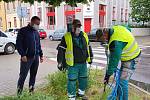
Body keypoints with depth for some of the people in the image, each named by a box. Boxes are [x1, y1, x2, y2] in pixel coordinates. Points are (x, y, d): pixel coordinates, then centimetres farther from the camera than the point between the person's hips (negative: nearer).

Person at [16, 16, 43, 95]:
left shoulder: (36, 32, 16)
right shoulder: (23, 31, -4)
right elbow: (18, 44, -9)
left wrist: (41, 55, 16)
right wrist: (23, 55, -16)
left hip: (36, 57, 6)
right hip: (27, 57, -6)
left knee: (33, 75, 11)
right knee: (23, 76, -2)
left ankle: (31, 91, 23)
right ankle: (19, 93, 9)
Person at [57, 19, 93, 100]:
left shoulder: (84, 35, 7)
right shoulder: (67, 37, -9)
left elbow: (88, 47, 21)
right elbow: (61, 50, -7)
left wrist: (90, 57, 24)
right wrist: (60, 62, -9)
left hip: (83, 63, 6)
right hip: (73, 64, -5)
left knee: (84, 79, 17)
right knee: (72, 81, 1)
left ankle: (81, 93, 40)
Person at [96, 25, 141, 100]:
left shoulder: (116, 43, -33)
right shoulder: (116, 28, -6)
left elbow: (114, 60, -27)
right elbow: (128, 29, 15)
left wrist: (108, 75, -17)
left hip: (130, 60, -10)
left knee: (122, 82, -7)